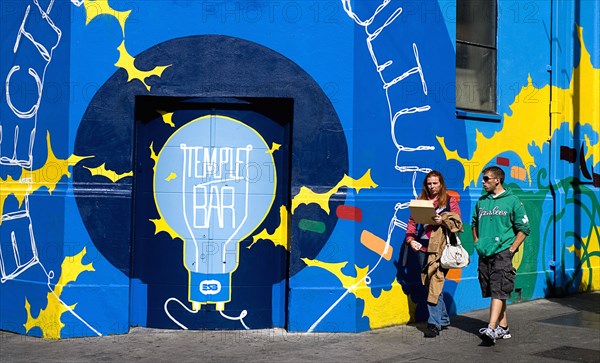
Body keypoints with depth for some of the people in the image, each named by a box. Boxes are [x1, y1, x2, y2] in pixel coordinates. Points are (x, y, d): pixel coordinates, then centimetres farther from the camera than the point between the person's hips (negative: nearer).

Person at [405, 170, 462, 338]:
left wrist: (443, 220, -15)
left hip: (441, 248, -4)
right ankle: (443, 319, 21)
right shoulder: (420, 201, 14)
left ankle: (434, 324, -14)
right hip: (423, 248, 4)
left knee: (435, 284, -14)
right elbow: (412, 222, 12)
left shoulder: (450, 201, 6)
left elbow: (458, 224, 2)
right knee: (431, 285, 8)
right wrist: (410, 240, -4)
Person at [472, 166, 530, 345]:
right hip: (484, 254, 6)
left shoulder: (512, 201, -3)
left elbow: (523, 228, -2)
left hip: (502, 253, -6)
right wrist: (477, 243, 14)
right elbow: (474, 223, 26)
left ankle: (491, 329, -21)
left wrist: (511, 249, -8)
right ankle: (503, 327, 20)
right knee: (492, 291, 10)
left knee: (498, 291, -13)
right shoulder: (481, 201, 13)